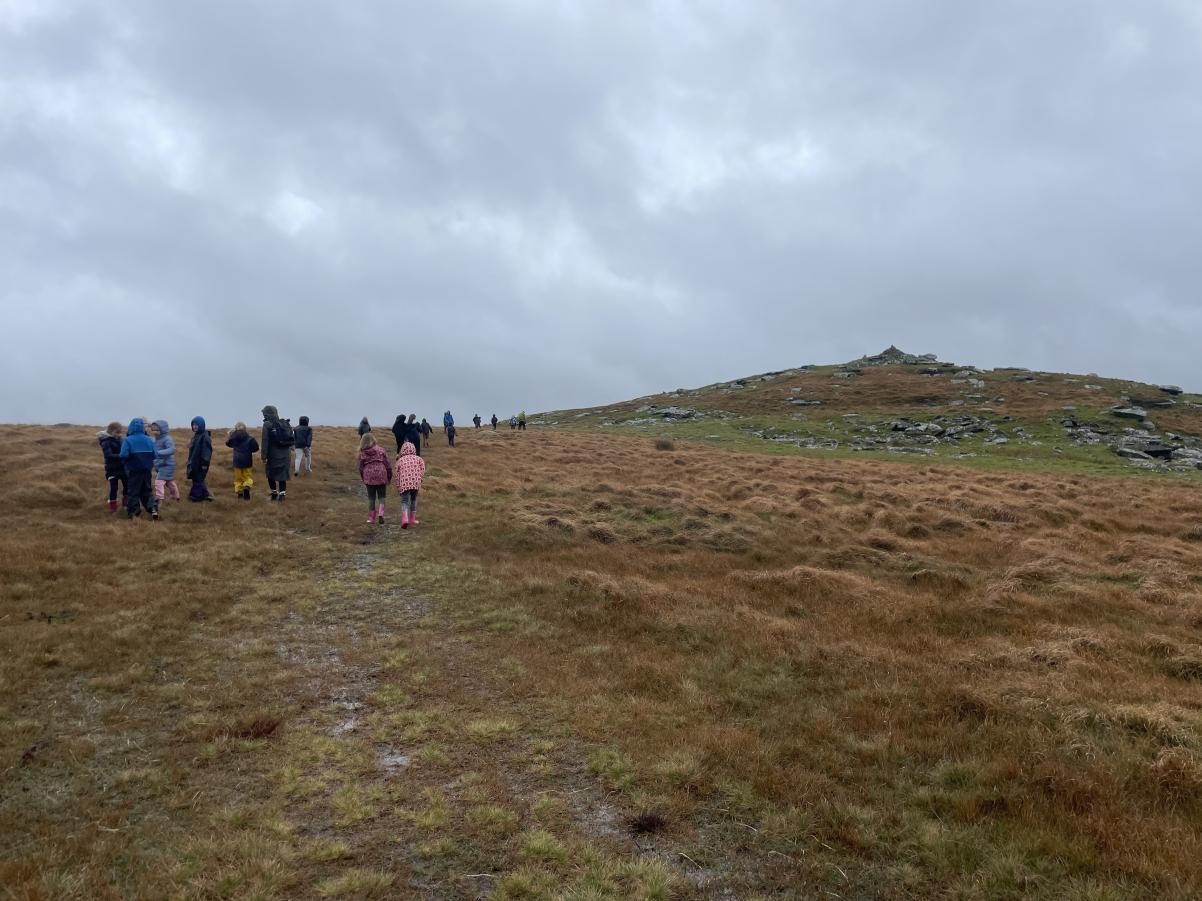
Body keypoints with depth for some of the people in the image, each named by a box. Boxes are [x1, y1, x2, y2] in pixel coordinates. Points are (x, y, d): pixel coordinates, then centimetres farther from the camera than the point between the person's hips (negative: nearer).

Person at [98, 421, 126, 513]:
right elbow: (109, 455, -24)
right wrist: (121, 456, -35)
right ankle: (112, 507, 9)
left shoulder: (119, 440, 6)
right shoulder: (106, 442, -12)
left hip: (122, 467, 6)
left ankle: (125, 504, 29)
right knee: (113, 488, -1)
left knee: (127, 485, 11)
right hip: (112, 469, -6)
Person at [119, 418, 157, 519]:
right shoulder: (149, 439, 1)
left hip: (134, 470, -4)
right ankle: (153, 509, 6)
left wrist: (125, 462, 1)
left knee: (133, 492, 6)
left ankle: (132, 513, 7)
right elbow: (154, 455, 0)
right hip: (147, 470, 4)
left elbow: (123, 455, -19)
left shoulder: (128, 440, -11)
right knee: (146, 491, 16)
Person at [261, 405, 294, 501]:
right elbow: (292, 439, 11)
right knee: (282, 474, 9)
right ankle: (282, 494, 5)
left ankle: (274, 493, 13)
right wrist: (289, 452, 18)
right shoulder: (285, 423, 9)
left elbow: (264, 442, -11)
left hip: (273, 455, -5)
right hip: (286, 454, 5)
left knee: (271, 474, 11)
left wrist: (264, 456, -9)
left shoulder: (267, 425, -8)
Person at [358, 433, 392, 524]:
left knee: (371, 498, 11)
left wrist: (363, 479, 21)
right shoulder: (381, 450, 0)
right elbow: (387, 464, -1)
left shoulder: (362, 453, 2)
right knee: (381, 496, 10)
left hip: (369, 477, 1)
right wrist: (389, 477, 9)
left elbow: (361, 468, 7)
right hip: (381, 476, -1)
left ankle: (371, 518, 13)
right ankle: (380, 513, -12)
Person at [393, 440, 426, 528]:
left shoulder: (400, 460, 12)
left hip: (404, 484, -1)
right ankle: (412, 519, 25)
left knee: (405, 501, 0)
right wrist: (419, 478, 4)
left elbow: (396, 474, 8)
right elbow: (423, 470, 1)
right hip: (416, 483, 1)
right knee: (413, 500, 19)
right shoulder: (418, 459, 14)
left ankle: (405, 519, -22)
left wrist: (397, 486, 13)